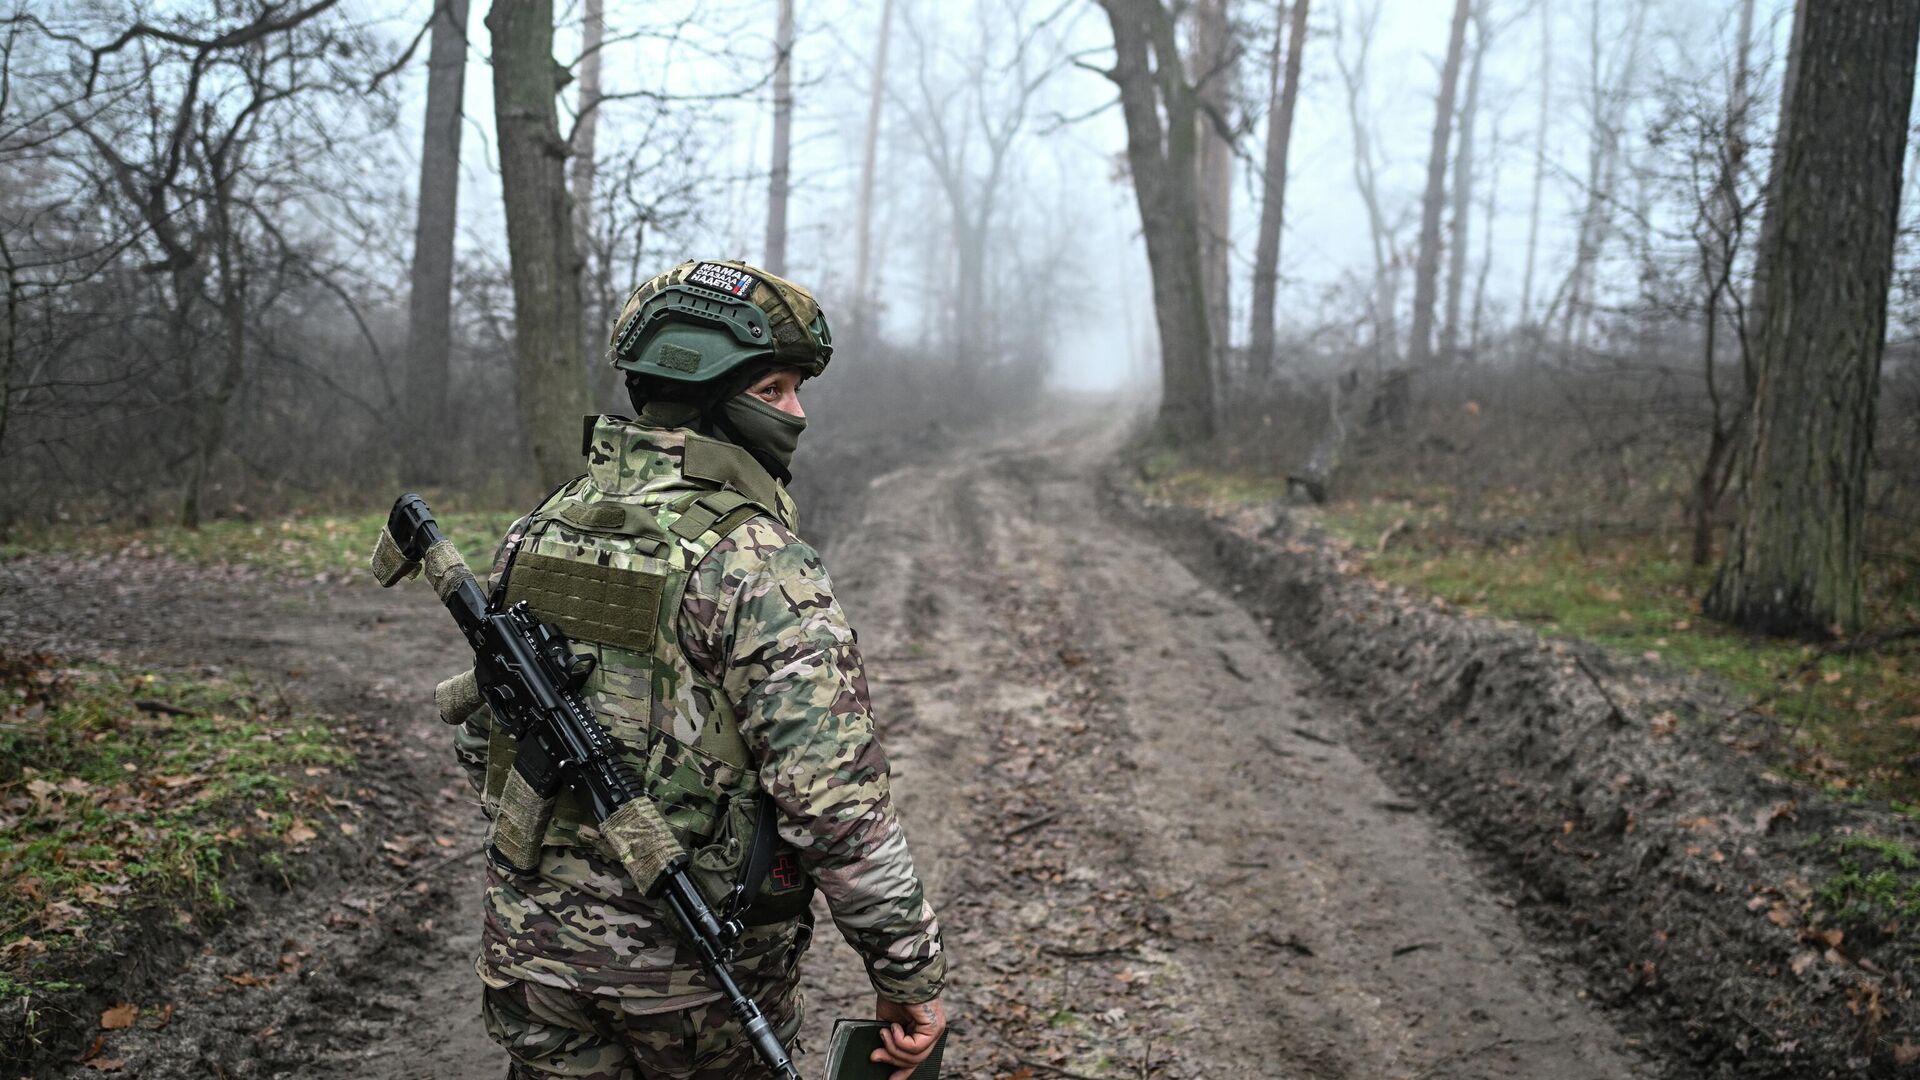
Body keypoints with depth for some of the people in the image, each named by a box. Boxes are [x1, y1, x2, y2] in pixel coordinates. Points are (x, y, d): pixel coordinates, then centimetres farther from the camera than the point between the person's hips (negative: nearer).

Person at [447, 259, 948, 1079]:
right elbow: (836, 802, -24)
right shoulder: (759, 566, -20)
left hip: (534, 942, 5)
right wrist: (910, 974, -15)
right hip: (696, 968, -5)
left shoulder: (541, 531, 1)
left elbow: (479, 738, 11)